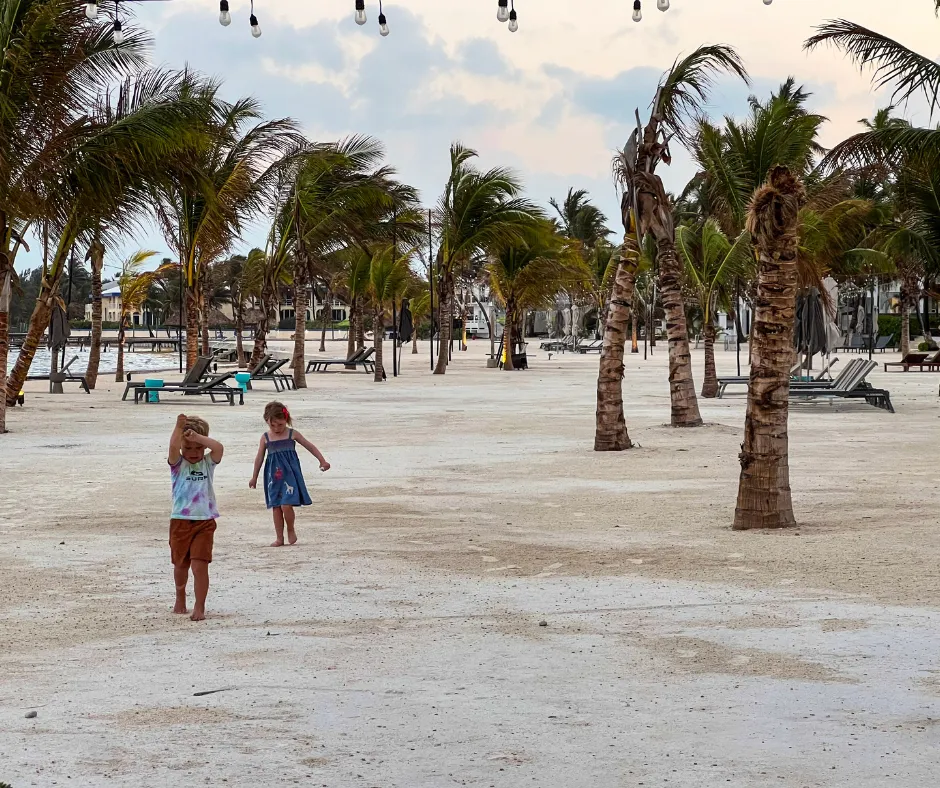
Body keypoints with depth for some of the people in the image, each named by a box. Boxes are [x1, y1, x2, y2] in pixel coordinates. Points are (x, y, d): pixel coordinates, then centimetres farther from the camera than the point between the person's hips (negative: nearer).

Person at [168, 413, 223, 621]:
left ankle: (199, 607, -4)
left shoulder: (208, 463, 5)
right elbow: (173, 446, -22)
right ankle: (180, 598, 41)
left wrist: (197, 436, -20)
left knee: (200, 564, -11)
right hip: (181, 520, 0)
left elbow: (218, 447, -16)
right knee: (180, 564, 15)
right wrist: (179, 427, -27)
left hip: (204, 521, 0)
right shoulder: (177, 464, 0)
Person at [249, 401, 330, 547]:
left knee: (286, 505, -14)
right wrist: (254, 477, 17)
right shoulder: (265, 438, 5)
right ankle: (279, 538, 13)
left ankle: (291, 531, 11)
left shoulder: (292, 434, 1)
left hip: (289, 473, -3)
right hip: (273, 475, 3)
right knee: (276, 507, 4)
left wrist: (322, 461, 2)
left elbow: (310, 446, 7)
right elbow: (259, 457, 13)